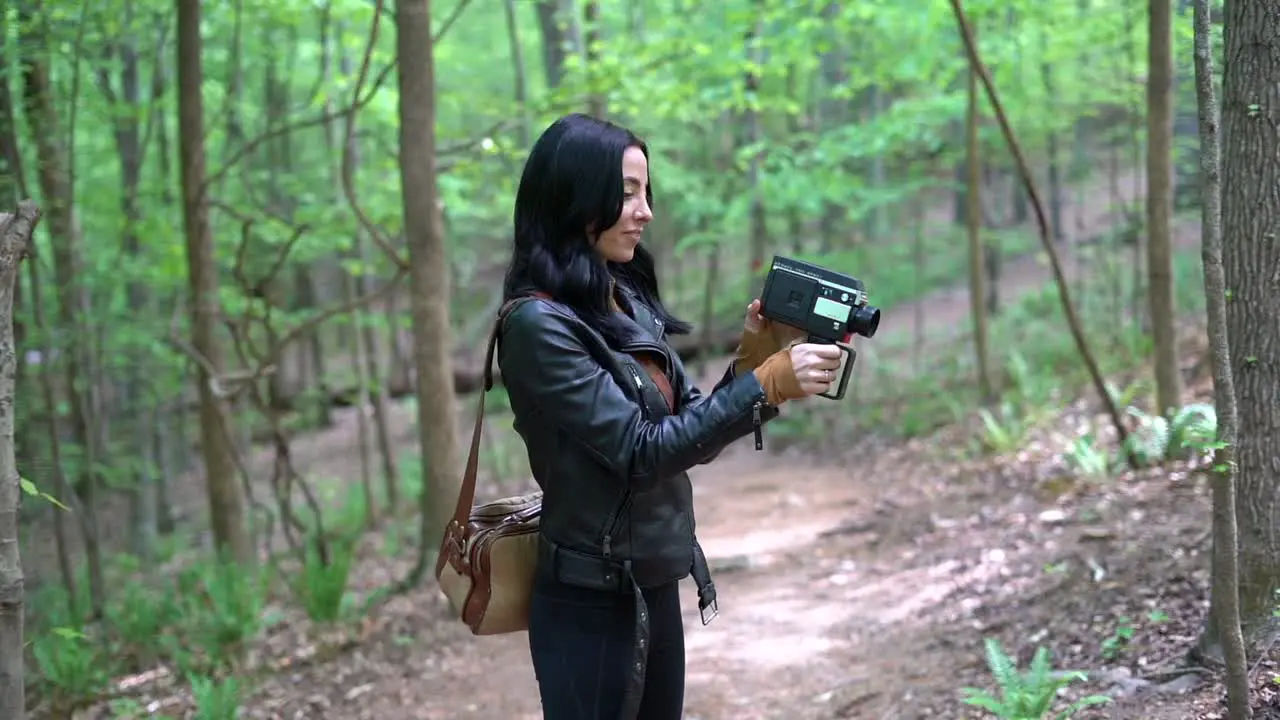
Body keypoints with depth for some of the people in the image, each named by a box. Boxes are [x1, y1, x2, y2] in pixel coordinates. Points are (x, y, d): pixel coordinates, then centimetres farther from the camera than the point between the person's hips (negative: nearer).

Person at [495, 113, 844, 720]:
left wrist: (752, 360, -7)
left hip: (656, 589, 8)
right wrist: (765, 386, -26)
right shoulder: (538, 323, -18)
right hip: (590, 604, -8)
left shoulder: (629, 300, 6)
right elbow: (640, 451, -23)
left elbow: (689, 432, 8)